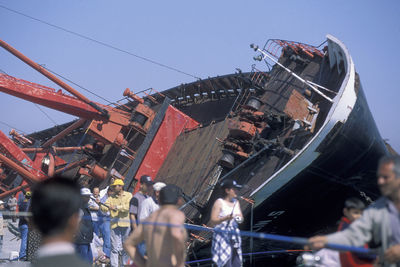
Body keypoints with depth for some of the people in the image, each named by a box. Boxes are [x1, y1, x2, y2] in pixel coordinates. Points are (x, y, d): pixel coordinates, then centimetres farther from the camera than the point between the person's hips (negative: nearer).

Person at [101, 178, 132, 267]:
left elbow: (128, 206, -11)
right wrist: (100, 204, -19)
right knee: (115, 247, -2)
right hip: (115, 225, 1)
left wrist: (116, 207, -20)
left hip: (126, 224, -1)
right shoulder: (111, 197, 13)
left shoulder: (128, 195, 5)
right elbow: (105, 208, 1)